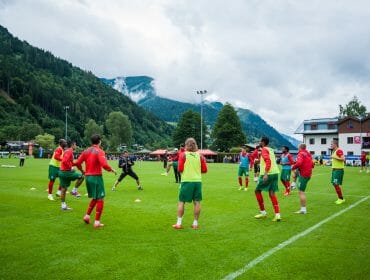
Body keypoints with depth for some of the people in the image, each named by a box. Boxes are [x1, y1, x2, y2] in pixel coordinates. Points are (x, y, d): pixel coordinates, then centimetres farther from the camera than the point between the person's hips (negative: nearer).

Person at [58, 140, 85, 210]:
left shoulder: (68, 151, 17)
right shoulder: (69, 151, -13)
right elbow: (64, 161, -25)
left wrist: (75, 164, 16)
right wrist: (71, 167, -18)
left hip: (62, 172, 10)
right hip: (66, 172, -10)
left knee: (63, 189, 11)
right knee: (81, 176, -6)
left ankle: (63, 205, 16)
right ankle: (74, 191, -1)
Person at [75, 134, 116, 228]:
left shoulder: (86, 151, 8)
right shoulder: (100, 151, -11)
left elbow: (77, 163, 5)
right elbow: (104, 165, -24)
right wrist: (111, 169, -7)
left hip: (88, 177, 7)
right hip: (96, 177, -7)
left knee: (94, 198, 23)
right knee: (100, 199, 3)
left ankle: (87, 216, 17)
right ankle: (97, 222, 3)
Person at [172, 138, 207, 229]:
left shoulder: (183, 155, -4)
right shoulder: (200, 156, 4)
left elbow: (180, 169, -8)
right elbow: (204, 170, 4)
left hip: (186, 181, -2)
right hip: (197, 181, 2)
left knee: (181, 202, 6)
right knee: (197, 202, 7)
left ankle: (179, 223, 8)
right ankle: (195, 223, 12)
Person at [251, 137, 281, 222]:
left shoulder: (264, 149, -7)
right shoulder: (270, 149, 21)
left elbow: (268, 161, -23)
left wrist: (266, 173, -29)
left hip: (268, 174, -8)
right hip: (275, 173, 8)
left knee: (257, 191, 8)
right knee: (272, 193, 7)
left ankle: (263, 212, 11)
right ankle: (277, 214, -4)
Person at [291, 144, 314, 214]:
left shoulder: (301, 154, -12)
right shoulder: (308, 154, 13)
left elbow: (299, 163, -28)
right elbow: (312, 165, 19)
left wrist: (293, 168, -12)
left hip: (303, 174, -9)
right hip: (308, 174, 9)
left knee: (301, 192, -5)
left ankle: (303, 209, -3)